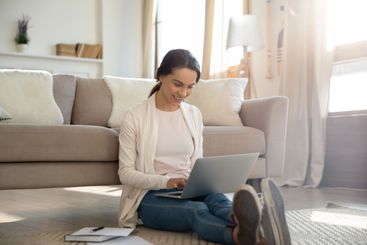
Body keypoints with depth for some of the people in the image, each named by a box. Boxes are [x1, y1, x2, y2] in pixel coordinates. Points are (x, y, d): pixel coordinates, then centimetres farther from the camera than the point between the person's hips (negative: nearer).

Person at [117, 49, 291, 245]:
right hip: (151, 196, -3)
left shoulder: (194, 115, 11)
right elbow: (125, 172, -5)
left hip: (188, 192, 4)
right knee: (197, 210, -38)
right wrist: (165, 181, -23)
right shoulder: (135, 117, -3)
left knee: (216, 198, -35)